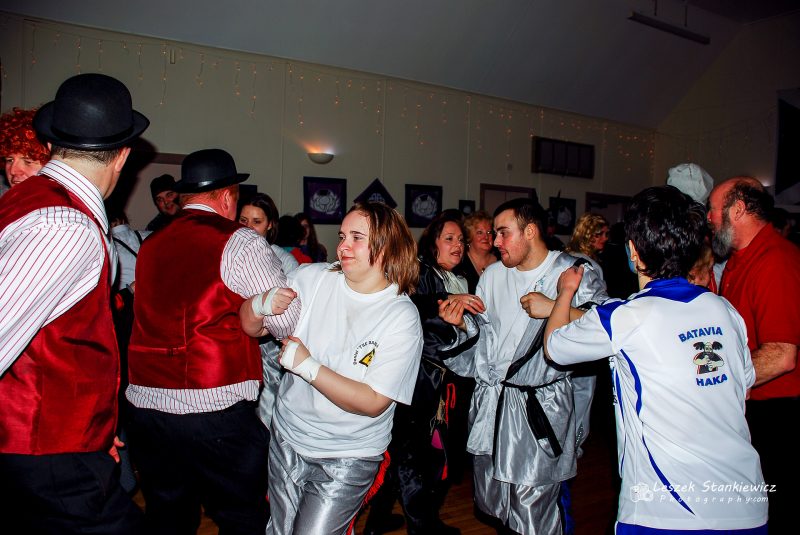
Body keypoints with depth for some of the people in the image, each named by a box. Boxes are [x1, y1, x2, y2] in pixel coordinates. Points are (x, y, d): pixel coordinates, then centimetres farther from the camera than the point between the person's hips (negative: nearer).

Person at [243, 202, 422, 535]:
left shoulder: (402, 317, -17)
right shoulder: (312, 278, -7)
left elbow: (373, 403, -20)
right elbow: (250, 327, -5)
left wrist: (307, 366, -23)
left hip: (348, 458, -4)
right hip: (287, 438, 4)